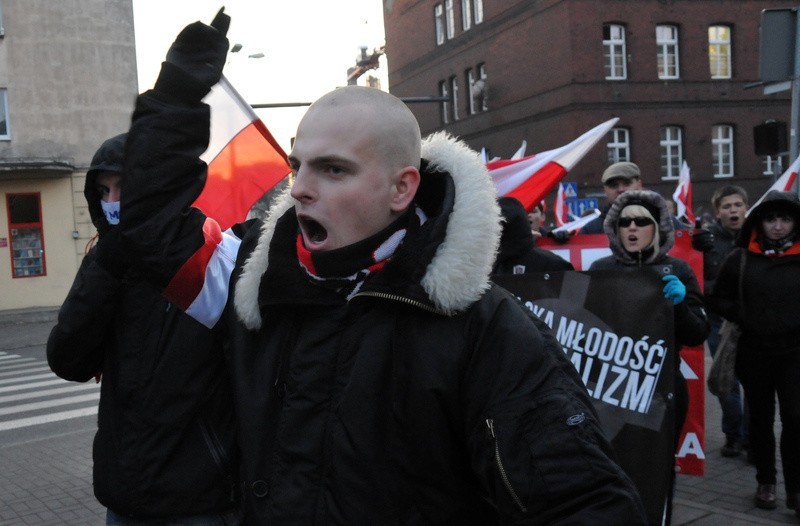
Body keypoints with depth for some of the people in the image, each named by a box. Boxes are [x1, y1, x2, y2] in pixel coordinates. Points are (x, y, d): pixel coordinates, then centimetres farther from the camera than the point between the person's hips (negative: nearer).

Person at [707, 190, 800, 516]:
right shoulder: (741, 258, -1)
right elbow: (718, 299, 6)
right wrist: (743, 317, -8)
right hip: (753, 353, 1)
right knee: (761, 419, 12)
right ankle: (765, 481, 28)